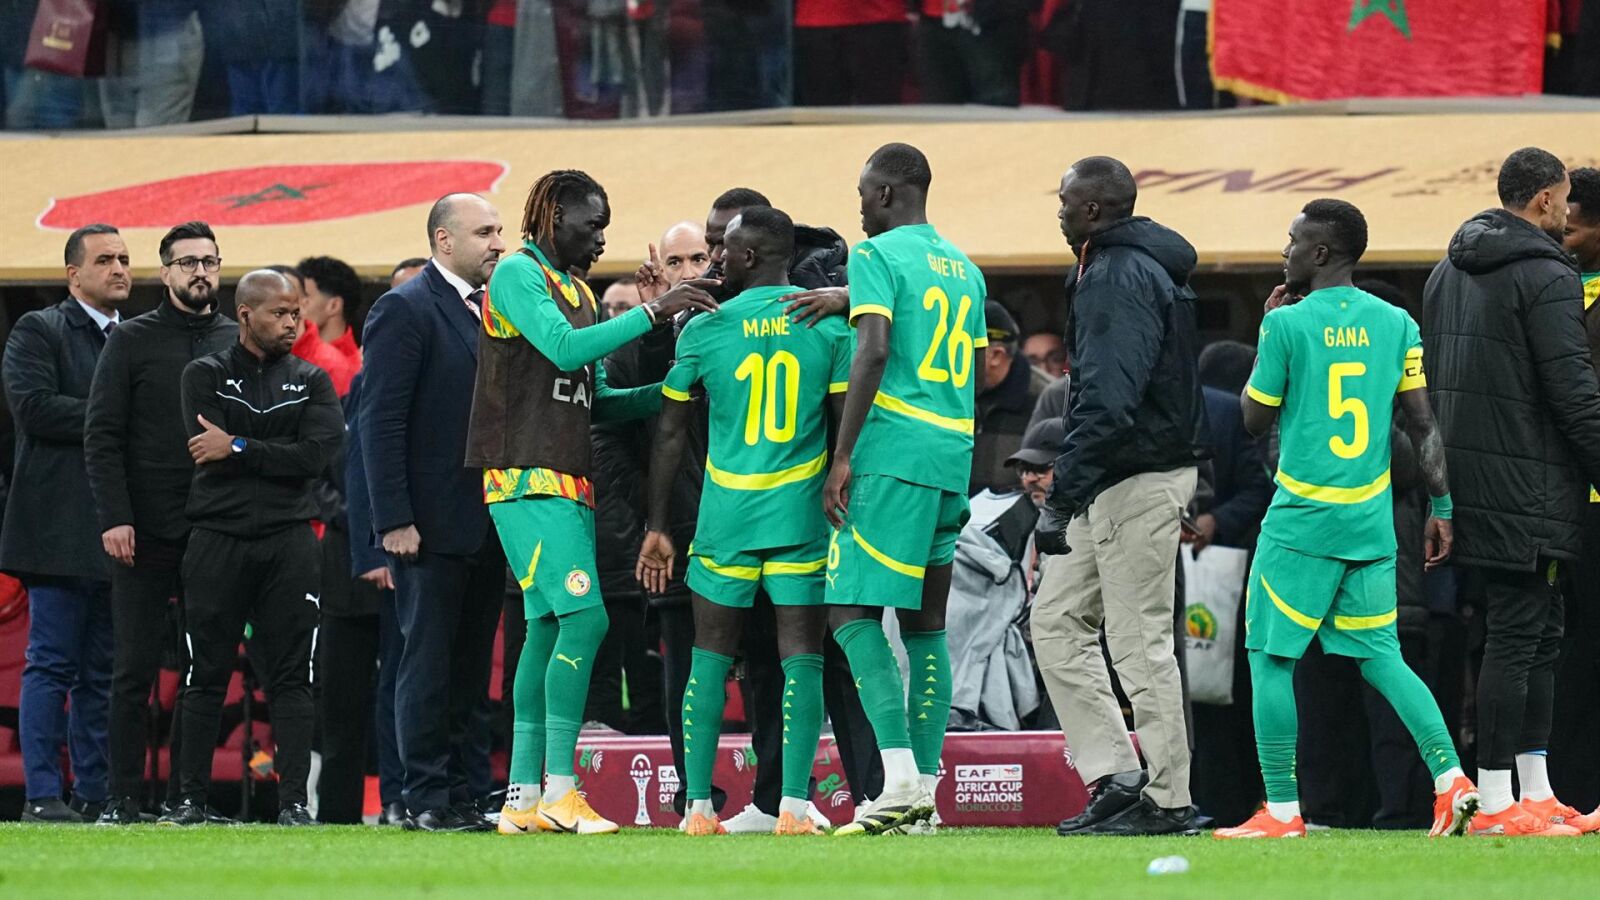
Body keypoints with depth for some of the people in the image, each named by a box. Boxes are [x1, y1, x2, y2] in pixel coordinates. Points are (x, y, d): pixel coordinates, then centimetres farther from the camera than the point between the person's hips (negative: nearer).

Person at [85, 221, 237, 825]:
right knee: (135, 668, -2)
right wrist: (114, 518, -11)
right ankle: (123, 799, 0)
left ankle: (186, 796, 7)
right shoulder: (131, 341, 3)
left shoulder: (238, 343, 10)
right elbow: (101, 437, -1)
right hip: (146, 531, -3)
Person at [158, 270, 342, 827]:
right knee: (206, 676, 1)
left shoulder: (311, 381, 12)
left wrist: (240, 450, -8)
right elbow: (208, 453, -6)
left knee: (291, 677, -2)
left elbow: (318, 454, -4)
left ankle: (293, 800, -3)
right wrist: (276, 456, -5)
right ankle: (192, 798, 6)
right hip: (217, 540, -1)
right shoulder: (206, 376, 8)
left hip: (289, 543, 1)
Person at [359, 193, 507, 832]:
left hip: (485, 527, 7)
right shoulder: (405, 310, -7)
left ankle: (470, 795, 11)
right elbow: (380, 421, -12)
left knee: (473, 667, 9)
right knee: (429, 661, -5)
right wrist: (394, 519, -18)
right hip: (431, 527, -7)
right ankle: (427, 798, -2)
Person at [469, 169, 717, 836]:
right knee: (584, 617, -17)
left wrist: (670, 392, 9)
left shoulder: (578, 292, 22)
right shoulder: (518, 274, -6)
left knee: (549, 630, 7)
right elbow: (564, 349, -20)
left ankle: (523, 799, 8)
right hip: (527, 480, -10)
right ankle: (558, 788, -16)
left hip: (569, 484, 10)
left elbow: (596, 400, 22)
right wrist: (652, 313, -20)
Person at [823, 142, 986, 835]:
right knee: (925, 623, 10)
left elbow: (875, 349, -17)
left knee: (853, 613, -9)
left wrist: (843, 456, -16)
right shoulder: (964, 269, 20)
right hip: (952, 455, 8)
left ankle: (900, 777, -21)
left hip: (892, 452, -8)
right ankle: (924, 789, 8)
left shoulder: (877, 255, -4)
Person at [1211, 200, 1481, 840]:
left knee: (1271, 657, 2)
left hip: (1302, 521, -5)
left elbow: (1255, 419, 1)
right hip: (1372, 522, 5)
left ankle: (1282, 810, -1)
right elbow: (1425, 425, 5)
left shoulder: (1287, 324, -8)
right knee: (1380, 657, 11)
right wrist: (1442, 507, 10)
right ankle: (1451, 778, -5)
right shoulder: (1395, 324, 6)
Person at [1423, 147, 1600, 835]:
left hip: (1465, 471, 9)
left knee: (1540, 631, 15)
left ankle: (1537, 794, 16)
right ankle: (1496, 801, -6)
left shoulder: (1447, 272, 16)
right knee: (1516, 635, -6)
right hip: (1526, 487, -9)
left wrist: (1441, 477, 21)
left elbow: (1430, 375, 19)